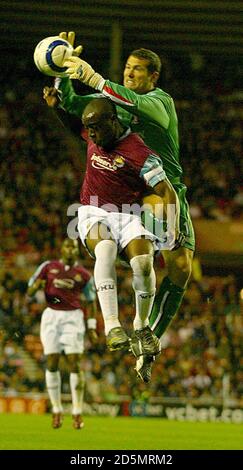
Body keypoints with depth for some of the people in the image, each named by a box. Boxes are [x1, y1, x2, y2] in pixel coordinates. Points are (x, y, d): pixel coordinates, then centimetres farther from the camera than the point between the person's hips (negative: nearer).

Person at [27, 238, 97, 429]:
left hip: (73, 317, -1)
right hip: (51, 315, 1)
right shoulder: (48, 267, 5)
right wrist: (37, 285, -18)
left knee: (75, 363, -9)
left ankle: (77, 412, -2)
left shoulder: (84, 275, 7)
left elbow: (91, 302, 14)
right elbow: (29, 291, 5)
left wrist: (91, 327, 7)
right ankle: (57, 410, 9)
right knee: (52, 363, -3)